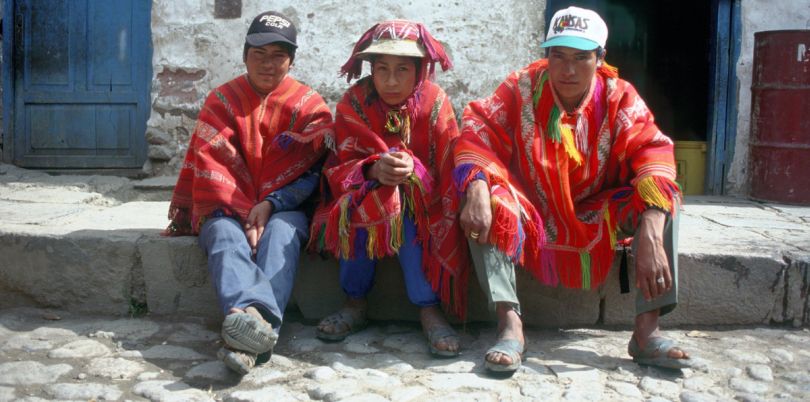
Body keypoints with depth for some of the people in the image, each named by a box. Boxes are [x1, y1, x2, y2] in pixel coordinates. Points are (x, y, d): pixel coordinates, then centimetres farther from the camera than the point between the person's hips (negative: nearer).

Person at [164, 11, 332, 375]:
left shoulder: (309, 105, 7)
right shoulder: (222, 100, 9)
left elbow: (311, 169, -5)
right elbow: (210, 167, -1)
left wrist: (270, 204, -20)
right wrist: (247, 215, -13)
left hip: (283, 208, -1)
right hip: (229, 208, 1)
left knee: (281, 234, -34)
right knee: (225, 235, -32)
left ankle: (247, 341, -57)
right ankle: (253, 315, -61)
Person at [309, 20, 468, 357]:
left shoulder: (434, 101, -10)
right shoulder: (354, 103, -9)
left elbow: (449, 169, -16)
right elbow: (340, 168, -15)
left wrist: (413, 169, -38)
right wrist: (373, 170, -37)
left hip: (421, 202, -1)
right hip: (362, 198, 1)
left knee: (406, 215, -32)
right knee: (361, 203, -31)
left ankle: (429, 309, -24)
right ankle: (355, 304, -17)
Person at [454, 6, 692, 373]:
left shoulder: (619, 97, -10)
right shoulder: (522, 88, -11)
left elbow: (652, 154, -22)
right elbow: (478, 133, -20)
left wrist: (650, 237, -38)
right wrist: (477, 191, -42)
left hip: (598, 218, 1)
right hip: (532, 216, -1)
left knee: (660, 196, -21)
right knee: (489, 197, -30)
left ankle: (646, 329, -25)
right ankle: (509, 324, -34)